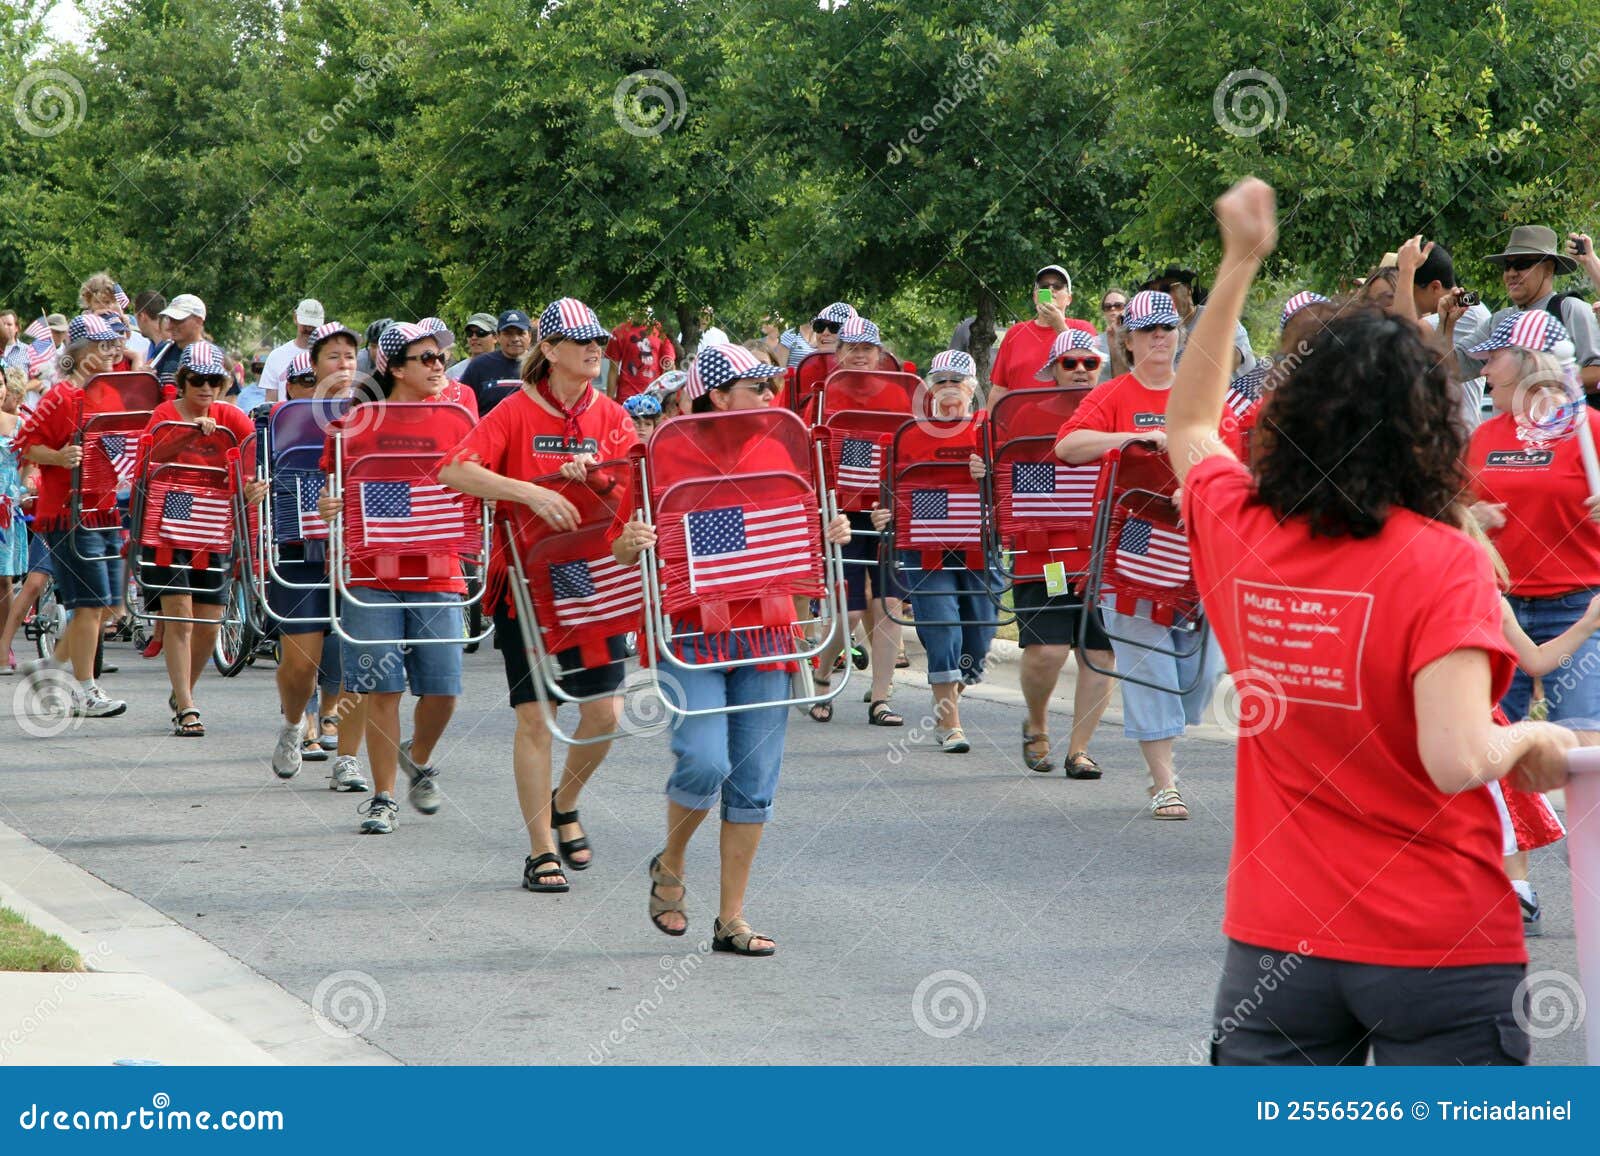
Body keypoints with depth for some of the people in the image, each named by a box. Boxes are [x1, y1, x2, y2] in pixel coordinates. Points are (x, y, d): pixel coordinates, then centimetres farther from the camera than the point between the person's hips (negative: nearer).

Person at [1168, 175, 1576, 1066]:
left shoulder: (1240, 534, 1)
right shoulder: (1442, 562, -14)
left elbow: (1188, 423, 23)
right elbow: (1457, 761, -23)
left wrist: (1239, 262, 26)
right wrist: (1532, 739, -3)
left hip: (1276, 941, 4)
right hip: (1439, 950, -4)